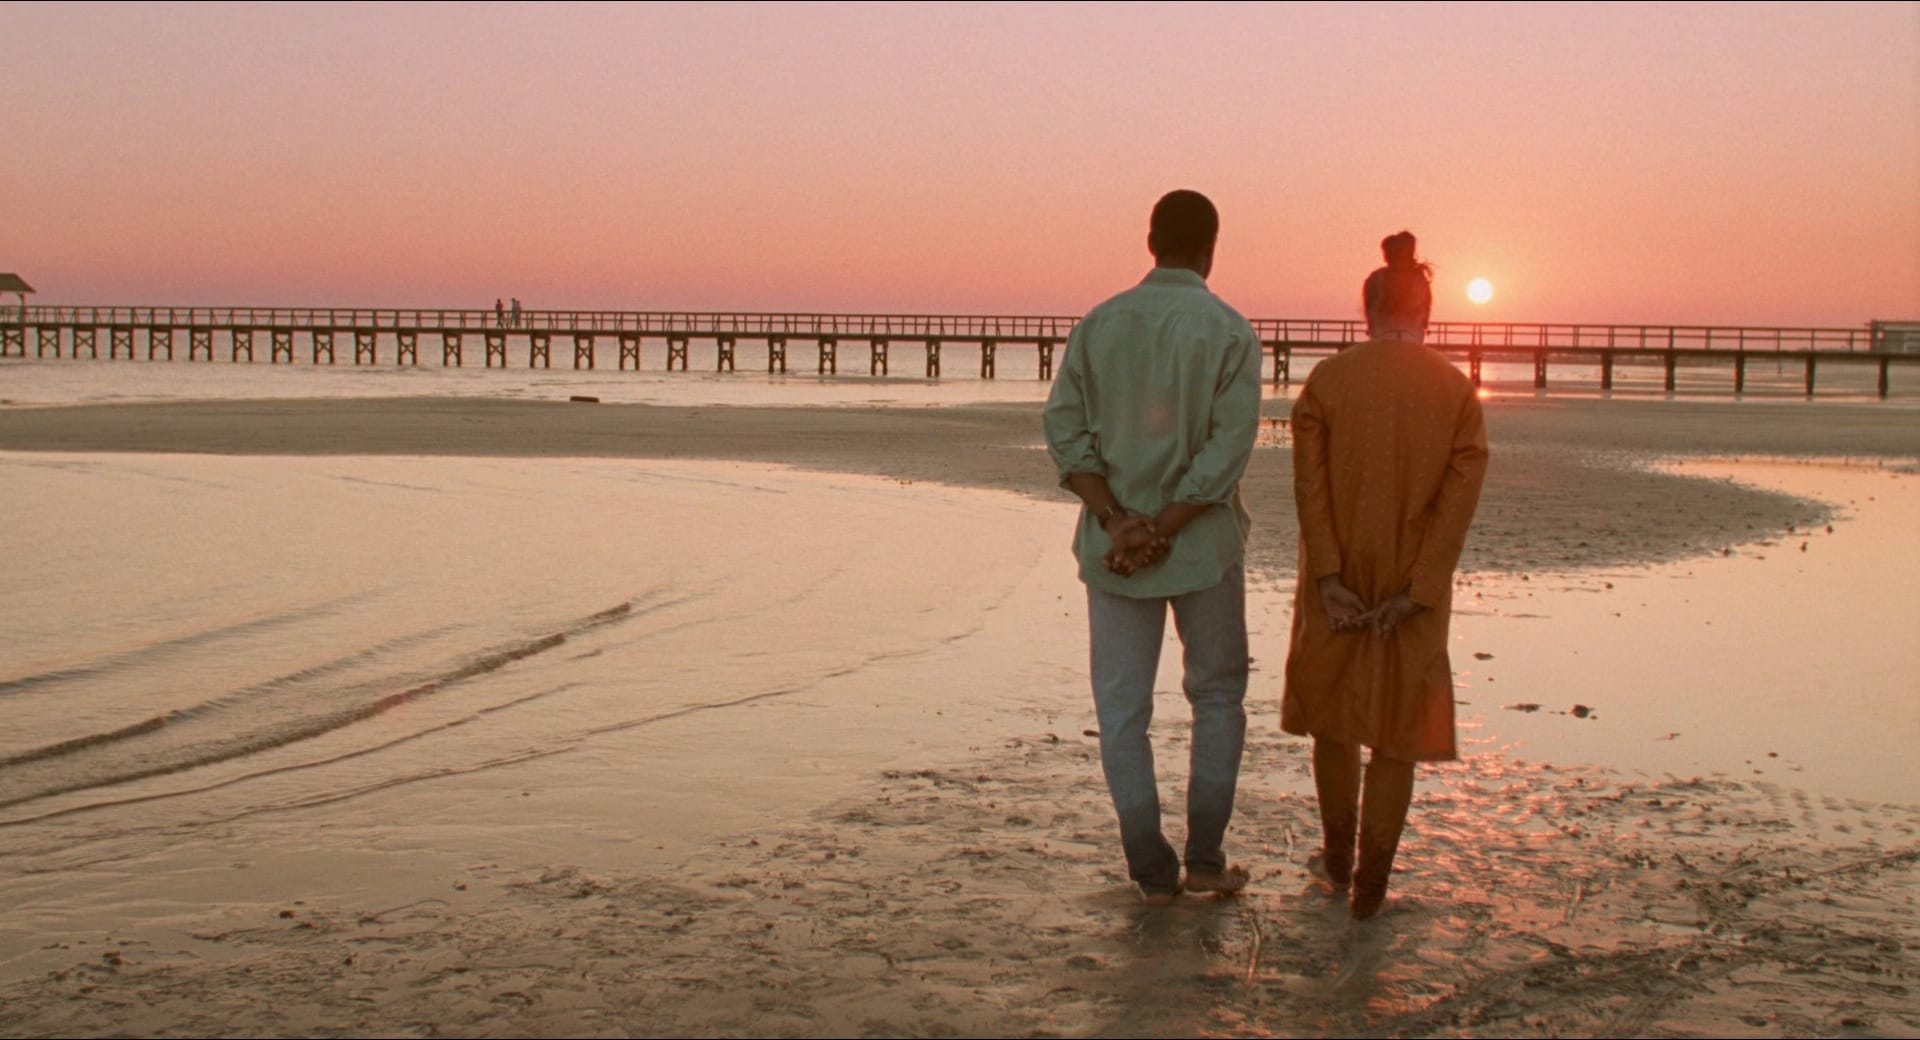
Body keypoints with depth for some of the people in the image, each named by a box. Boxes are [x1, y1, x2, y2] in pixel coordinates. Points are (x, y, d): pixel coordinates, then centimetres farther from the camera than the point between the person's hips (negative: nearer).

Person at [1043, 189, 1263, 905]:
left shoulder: (1100, 324, 2)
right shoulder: (1230, 333, -6)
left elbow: (1064, 430, -5)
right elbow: (1229, 449, -15)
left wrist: (1118, 522, -11)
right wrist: (1162, 531, -14)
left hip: (1112, 546, 2)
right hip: (1204, 545, -1)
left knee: (1122, 710, 9)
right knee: (1217, 697, 15)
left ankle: (1152, 871, 11)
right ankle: (1205, 858, 15)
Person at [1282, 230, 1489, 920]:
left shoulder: (1327, 380, -6)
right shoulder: (1458, 392, -4)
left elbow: (1310, 484, -13)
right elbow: (1460, 496, -10)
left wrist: (1329, 580, -12)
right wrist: (1416, 593, -11)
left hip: (1337, 581, 0)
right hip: (1416, 584, 0)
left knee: (1333, 711, 19)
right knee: (1398, 730, 10)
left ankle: (1338, 861, 32)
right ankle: (1371, 885, 10)